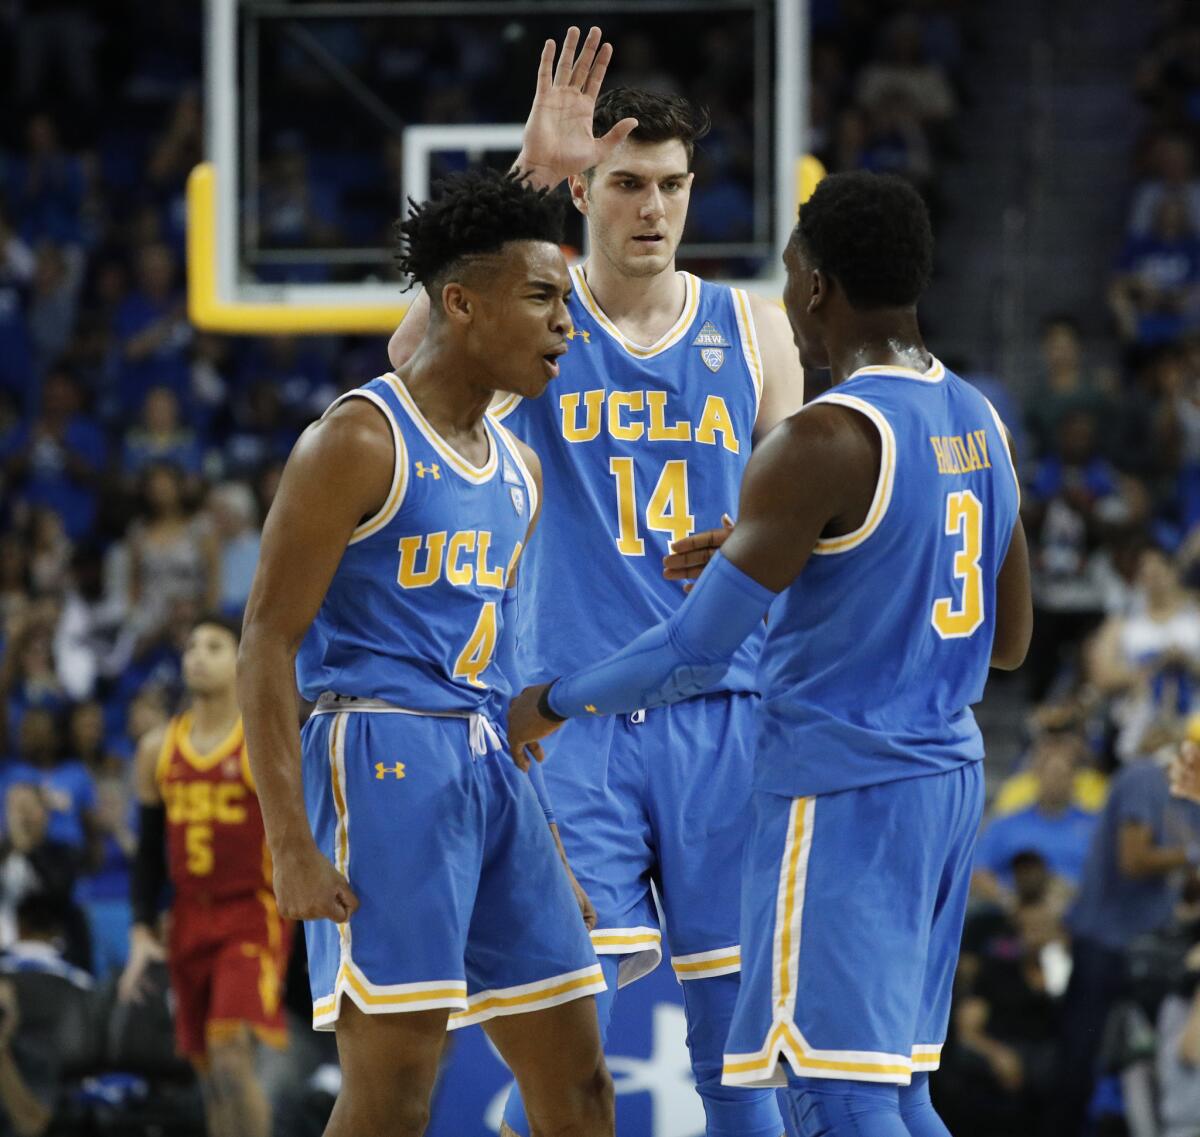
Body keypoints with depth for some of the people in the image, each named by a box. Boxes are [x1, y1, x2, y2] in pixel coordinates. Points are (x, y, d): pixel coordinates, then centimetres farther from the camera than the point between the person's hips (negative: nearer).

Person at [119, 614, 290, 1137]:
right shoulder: (158, 749, 10)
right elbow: (149, 850, 14)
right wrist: (142, 931, 5)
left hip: (254, 917, -6)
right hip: (190, 919, 6)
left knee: (231, 1058, -21)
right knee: (209, 1074, 7)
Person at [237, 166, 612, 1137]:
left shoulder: (519, 468, 16)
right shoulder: (359, 442, -9)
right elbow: (268, 644, -12)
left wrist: (548, 847, 20)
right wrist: (292, 845, -19)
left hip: (494, 767, 8)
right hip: (386, 757, -8)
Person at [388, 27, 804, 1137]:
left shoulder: (752, 329, 10)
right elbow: (417, 359, -23)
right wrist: (524, 177, -29)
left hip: (722, 712, 2)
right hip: (571, 713, -2)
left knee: (737, 1028, 2)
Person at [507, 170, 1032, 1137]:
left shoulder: (826, 442, -17)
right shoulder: (980, 424, 10)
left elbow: (694, 655, -16)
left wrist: (555, 704, 2)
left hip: (842, 795, -9)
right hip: (947, 778, 9)